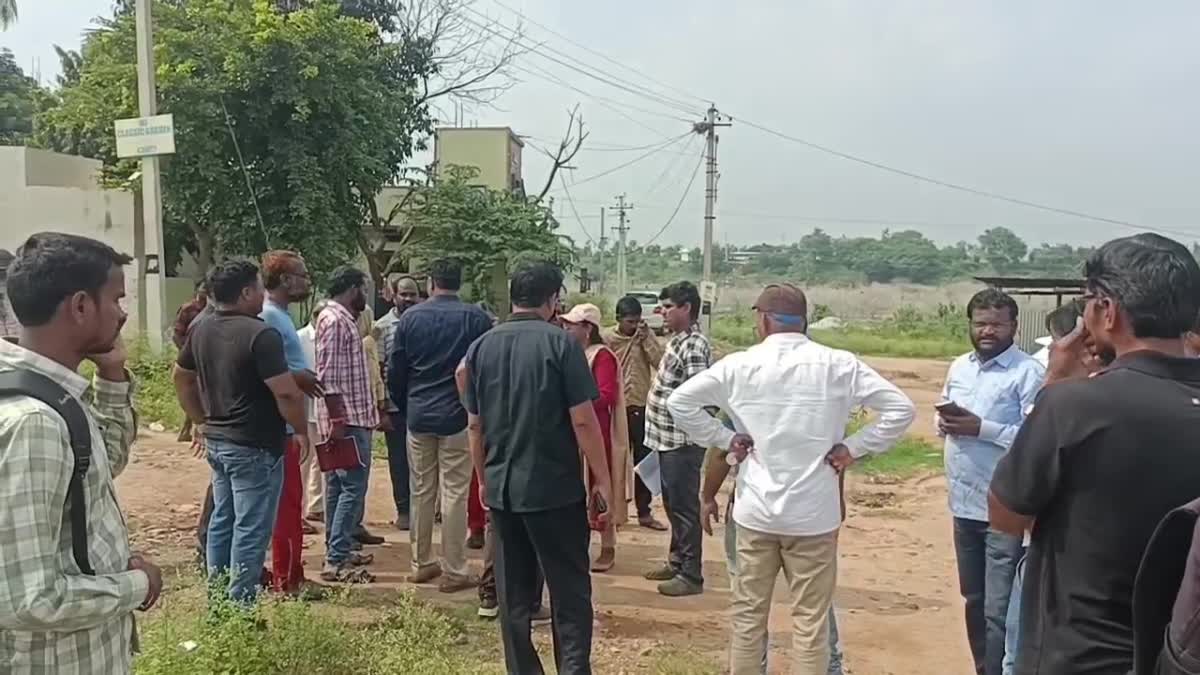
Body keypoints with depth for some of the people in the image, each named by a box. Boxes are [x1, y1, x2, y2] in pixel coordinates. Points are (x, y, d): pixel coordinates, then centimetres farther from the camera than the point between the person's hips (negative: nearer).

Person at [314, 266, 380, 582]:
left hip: (352, 417, 11)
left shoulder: (344, 319, 16)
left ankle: (338, 550, 23)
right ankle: (336, 561, -6)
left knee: (338, 486, 14)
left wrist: (371, 409, 20)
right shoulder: (334, 320, -14)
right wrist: (337, 419, -23)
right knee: (352, 488, -9)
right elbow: (328, 376, -20)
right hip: (346, 420, -11)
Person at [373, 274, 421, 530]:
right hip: (395, 404, -2)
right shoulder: (382, 326, -1)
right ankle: (403, 510, 15)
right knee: (399, 458, 7)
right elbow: (376, 367, -2)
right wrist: (380, 404, -7)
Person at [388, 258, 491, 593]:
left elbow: (395, 370, 5)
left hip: (419, 416, 3)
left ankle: (421, 564, 22)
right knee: (454, 494, 1)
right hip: (458, 416, -3)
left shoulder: (410, 317, 2)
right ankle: (454, 571, 5)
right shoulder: (476, 318, -6)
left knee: (421, 492, 13)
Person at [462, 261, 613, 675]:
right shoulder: (560, 344, -10)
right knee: (569, 590, 5)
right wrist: (602, 480, -4)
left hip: (501, 488, 5)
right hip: (555, 487, -4)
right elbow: (583, 421, -12)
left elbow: (474, 425, 9)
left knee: (514, 593, 12)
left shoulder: (481, 348, 5)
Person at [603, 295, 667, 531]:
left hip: (642, 407, 2)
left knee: (644, 461, 8)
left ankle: (644, 512, 18)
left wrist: (646, 339, -15)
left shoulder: (646, 337, 2)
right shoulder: (607, 339, -5)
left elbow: (661, 364, -9)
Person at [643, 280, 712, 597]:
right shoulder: (678, 340, 13)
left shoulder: (695, 345, -18)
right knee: (672, 505, 19)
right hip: (667, 437, 10)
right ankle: (677, 561, 31)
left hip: (682, 440, -10)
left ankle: (691, 575, 8)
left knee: (684, 507, -2)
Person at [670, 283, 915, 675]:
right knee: (811, 622, 7)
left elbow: (679, 402, -3)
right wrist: (854, 448, -2)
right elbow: (901, 409, -6)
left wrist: (726, 439, 3)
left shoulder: (739, 365, -3)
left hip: (755, 511, 1)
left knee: (748, 615, 13)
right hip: (814, 514, -1)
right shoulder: (838, 365, -4)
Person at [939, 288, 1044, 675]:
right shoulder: (959, 367, 10)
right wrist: (944, 423, -6)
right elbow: (942, 418, 17)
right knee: (974, 601, 21)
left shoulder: (1028, 372, -12)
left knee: (999, 610, -1)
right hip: (964, 504, 7)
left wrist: (982, 428, -23)